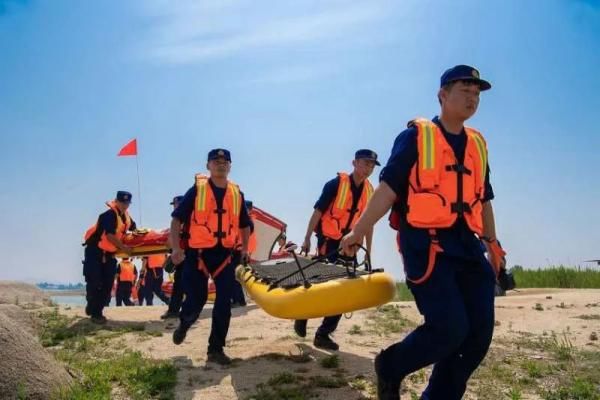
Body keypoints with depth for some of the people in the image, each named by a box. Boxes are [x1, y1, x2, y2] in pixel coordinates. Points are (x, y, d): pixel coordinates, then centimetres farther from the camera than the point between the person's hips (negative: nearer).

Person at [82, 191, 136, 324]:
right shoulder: (109, 215, -21)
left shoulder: (126, 216, 5)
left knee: (107, 285, 6)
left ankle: (97, 311, 16)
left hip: (109, 253, 8)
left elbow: (135, 229, 20)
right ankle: (94, 312, 7)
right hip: (95, 251, -8)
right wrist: (123, 248, -22)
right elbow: (110, 236, -28)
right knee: (95, 283, -8)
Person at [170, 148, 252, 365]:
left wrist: (245, 248, 9)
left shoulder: (236, 193, 8)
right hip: (198, 253, -3)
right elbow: (177, 219, -4)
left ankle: (216, 349, 12)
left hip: (225, 255, 3)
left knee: (224, 304, 0)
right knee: (196, 300, 1)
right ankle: (184, 324, 37)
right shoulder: (197, 189, -3)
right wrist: (176, 248, -14)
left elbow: (244, 225, 20)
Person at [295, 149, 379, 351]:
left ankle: (323, 334, 12)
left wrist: (368, 253, 10)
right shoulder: (336, 184, -13)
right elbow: (318, 212, -12)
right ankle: (302, 316, 18)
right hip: (328, 242, -6)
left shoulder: (370, 191, 4)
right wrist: (307, 239, -13)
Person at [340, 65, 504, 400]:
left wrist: (493, 245, 20)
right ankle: (389, 367, 10)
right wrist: (359, 231, -10)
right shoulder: (416, 136, 0)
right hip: (425, 245, -7)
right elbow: (388, 187, -5)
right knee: (450, 328, -16)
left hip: (466, 246, 7)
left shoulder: (477, 144, 18)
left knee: (479, 334, 2)